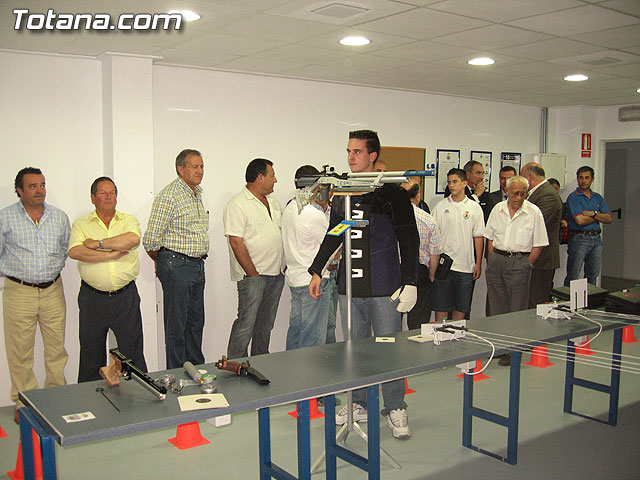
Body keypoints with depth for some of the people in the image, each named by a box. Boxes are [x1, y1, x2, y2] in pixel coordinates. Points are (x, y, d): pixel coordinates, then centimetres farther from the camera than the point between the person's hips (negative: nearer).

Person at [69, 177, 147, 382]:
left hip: (126, 296, 0)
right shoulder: (81, 224, 6)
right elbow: (75, 252, -13)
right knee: (91, 354, 11)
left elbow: (133, 239, -16)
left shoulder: (128, 220, 7)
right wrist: (111, 255, -14)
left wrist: (97, 244, -12)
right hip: (92, 298, 0)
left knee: (133, 351, 6)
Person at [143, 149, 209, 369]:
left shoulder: (197, 194, 14)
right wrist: (161, 263, 1)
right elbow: (151, 239, -15)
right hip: (177, 266, -8)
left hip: (198, 265, 8)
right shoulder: (169, 195, -14)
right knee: (176, 324, 1)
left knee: (196, 321, 15)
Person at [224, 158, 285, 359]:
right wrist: (253, 274, -16)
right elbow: (236, 242, -15)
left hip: (276, 274, 8)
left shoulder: (273, 202, 16)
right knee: (246, 323, -6)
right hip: (253, 275, -8)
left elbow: (284, 229, 25)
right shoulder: (237, 205, -9)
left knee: (266, 324, 14)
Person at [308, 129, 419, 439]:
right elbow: (332, 236, 22)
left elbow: (409, 241, -4)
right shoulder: (342, 194, 12)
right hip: (350, 286, 5)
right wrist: (317, 270, 21)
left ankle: (395, 409, 15)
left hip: (384, 288, -5)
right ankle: (359, 405, 25)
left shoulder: (392, 193, -3)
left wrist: (409, 283, -9)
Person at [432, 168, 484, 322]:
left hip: (465, 266, 1)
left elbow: (478, 237, 6)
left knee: (461, 306, 7)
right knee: (441, 305, 3)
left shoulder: (475, 208, 4)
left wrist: (478, 263, 2)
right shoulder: (440, 206, 3)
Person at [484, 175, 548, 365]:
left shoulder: (534, 212, -3)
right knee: (497, 306, 10)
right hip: (496, 259, 4)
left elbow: (538, 244, -2)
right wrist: (493, 259, 6)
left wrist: (526, 264, -7)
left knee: (517, 309, -2)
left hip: (520, 262, -4)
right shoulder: (498, 209, 8)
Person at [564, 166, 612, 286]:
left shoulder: (598, 197, 14)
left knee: (592, 275, 13)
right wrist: (599, 217, -1)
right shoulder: (573, 197, -4)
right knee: (573, 276, -5)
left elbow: (608, 219, 5)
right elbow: (580, 220, -16)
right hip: (579, 239, -6)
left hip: (596, 239, 6)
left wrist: (593, 213, -10)